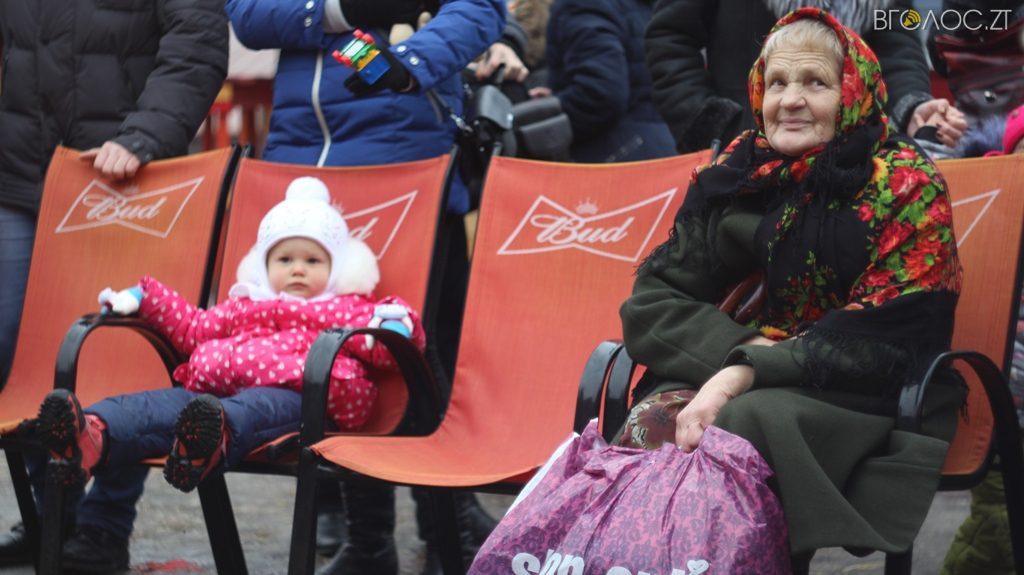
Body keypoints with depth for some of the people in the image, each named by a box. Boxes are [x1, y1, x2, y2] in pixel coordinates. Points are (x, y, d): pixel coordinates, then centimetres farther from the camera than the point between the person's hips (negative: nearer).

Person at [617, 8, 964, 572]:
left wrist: (746, 375, -25)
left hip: (869, 397, -3)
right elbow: (652, 302, 4)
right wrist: (743, 350, -15)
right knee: (654, 424, -28)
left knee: (743, 424, -34)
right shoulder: (734, 174, 7)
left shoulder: (905, 185, -5)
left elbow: (879, 339, -14)